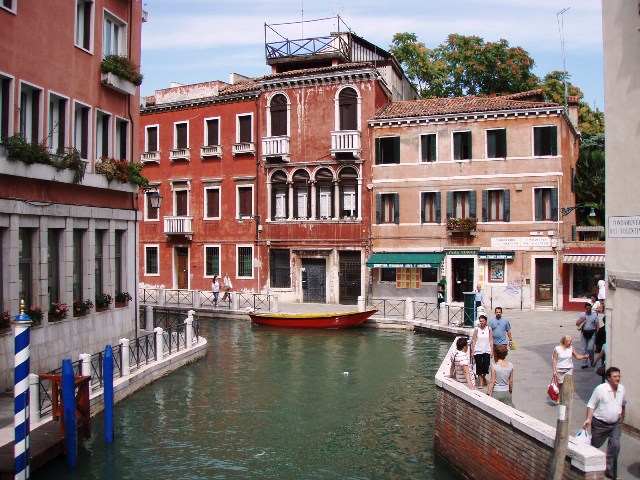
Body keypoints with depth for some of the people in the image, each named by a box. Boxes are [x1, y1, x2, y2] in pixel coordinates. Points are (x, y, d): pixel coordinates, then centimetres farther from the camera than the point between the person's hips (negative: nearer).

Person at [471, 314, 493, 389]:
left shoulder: (489, 329, 2)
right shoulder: (476, 329, -1)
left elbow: (491, 340, 4)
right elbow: (474, 341, 1)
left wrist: (492, 351, 0)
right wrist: (472, 351, -1)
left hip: (486, 351, 1)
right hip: (478, 351, -1)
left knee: (486, 367, -2)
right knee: (479, 367, -1)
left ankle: (484, 377, 30)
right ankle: (481, 383, 10)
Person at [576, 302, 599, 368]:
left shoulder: (594, 315, -1)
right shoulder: (582, 315, 5)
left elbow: (597, 325, -1)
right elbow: (577, 324, 4)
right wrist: (582, 320, -12)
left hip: (592, 334, -3)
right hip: (584, 333, 3)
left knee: (590, 348, -10)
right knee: (584, 349, 6)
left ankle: (592, 361, 17)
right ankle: (585, 363, 13)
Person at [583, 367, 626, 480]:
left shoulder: (622, 389, -2)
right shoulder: (600, 389, -18)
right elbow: (591, 404, -12)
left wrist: (622, 415, 27)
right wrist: (589, 419, -20)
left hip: (616, 424, 4)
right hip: (600, 423, -4)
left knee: (615, 445, -8)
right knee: (595, 445, 11)